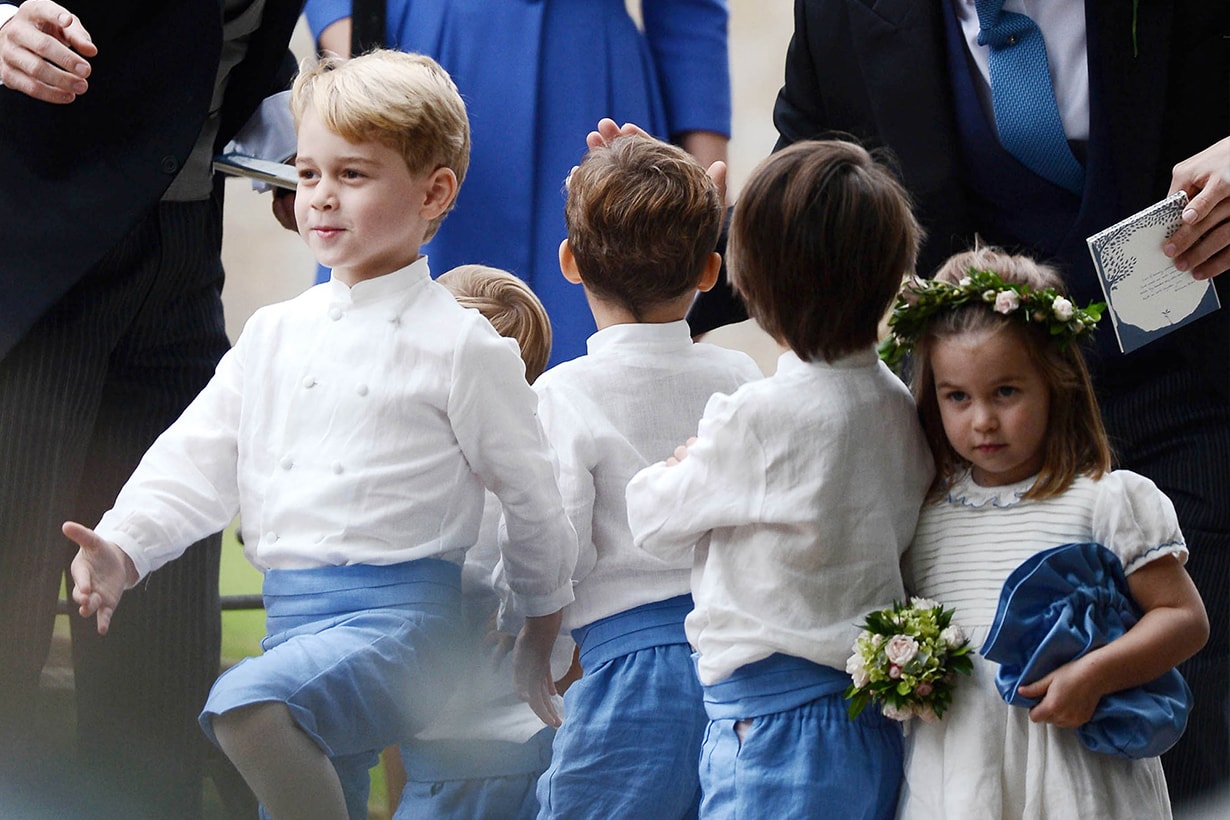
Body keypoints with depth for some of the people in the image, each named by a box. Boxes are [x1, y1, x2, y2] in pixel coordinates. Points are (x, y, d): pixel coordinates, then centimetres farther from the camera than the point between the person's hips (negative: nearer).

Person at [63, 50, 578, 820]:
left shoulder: (461, 345, -2)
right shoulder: (274, 334, 14)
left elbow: (534, 502, 5)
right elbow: (199, 460, 11)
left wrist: (539, 642, 14)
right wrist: (122, 549, -7)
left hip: (399, 619, -7)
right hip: (292, 618, 7)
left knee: (249, 701, -34)